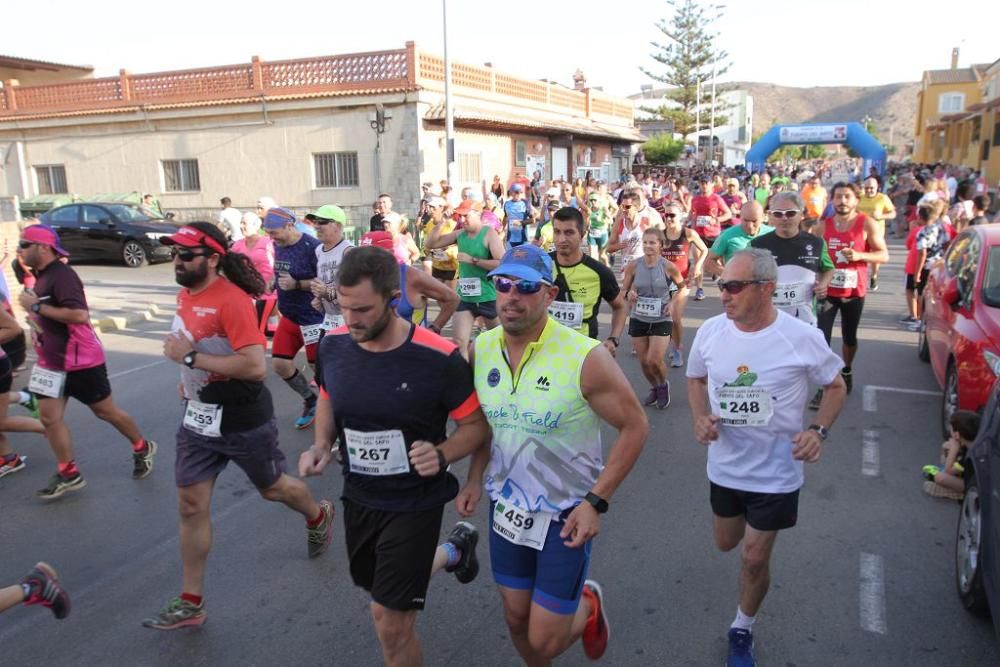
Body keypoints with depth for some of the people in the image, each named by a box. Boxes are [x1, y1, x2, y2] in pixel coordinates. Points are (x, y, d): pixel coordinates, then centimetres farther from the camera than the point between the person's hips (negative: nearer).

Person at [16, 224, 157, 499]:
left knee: (106, 411, 6)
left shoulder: (62, 275, -21)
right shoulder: (41, 276, 10)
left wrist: (36, 306, -27)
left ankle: (142, 448, 27)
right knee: (49, 417, 3)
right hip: (51, 362, 9)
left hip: (80, 361, -9)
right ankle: (68, 474, 12)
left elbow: (79, 315, -33)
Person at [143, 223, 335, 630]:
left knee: (272, 489, 15)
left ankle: (319, 517, 48)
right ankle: (190, 603, 21)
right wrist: (190, 379, 10)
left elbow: (256, 367, -32)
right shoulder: (185, 295, 2)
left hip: (244, 422, -7)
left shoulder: (232, 300, -24)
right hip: (198, 419, 7)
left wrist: (191, 357, -28)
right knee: (191, 506, 8)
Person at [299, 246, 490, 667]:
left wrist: (442, 455, -30)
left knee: (391, 624, -1)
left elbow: (477, 425, -12)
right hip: (358, 496, 6)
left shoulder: (438, 358, -24)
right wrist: (321, 446, -7)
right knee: (388, 599, 26)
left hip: (415, 502, -5)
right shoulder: (333, 345, -10)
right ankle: (454, 551, 51)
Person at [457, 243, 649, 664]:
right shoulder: (481, 349, -6)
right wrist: (475, 480, 2)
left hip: (567, 512, -4)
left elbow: (635, 427, -14)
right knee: (516, 618, 19)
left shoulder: (585, 357, -23)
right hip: (507, 507, 5)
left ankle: (588, 606, 36)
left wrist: (595, 502, -18)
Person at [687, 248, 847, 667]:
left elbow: (836, 386, -2)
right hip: (724, 465, 4)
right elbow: (696, 379, 7)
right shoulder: (711, 331, -11)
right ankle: (759, 528, 60)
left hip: (776, 471, -3)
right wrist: (701, 417, -12)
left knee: (754, 558, 5)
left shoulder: (802, 338, -19)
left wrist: (818, 430, -18)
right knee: (726, 544, 22)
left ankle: (742, 631, 33)